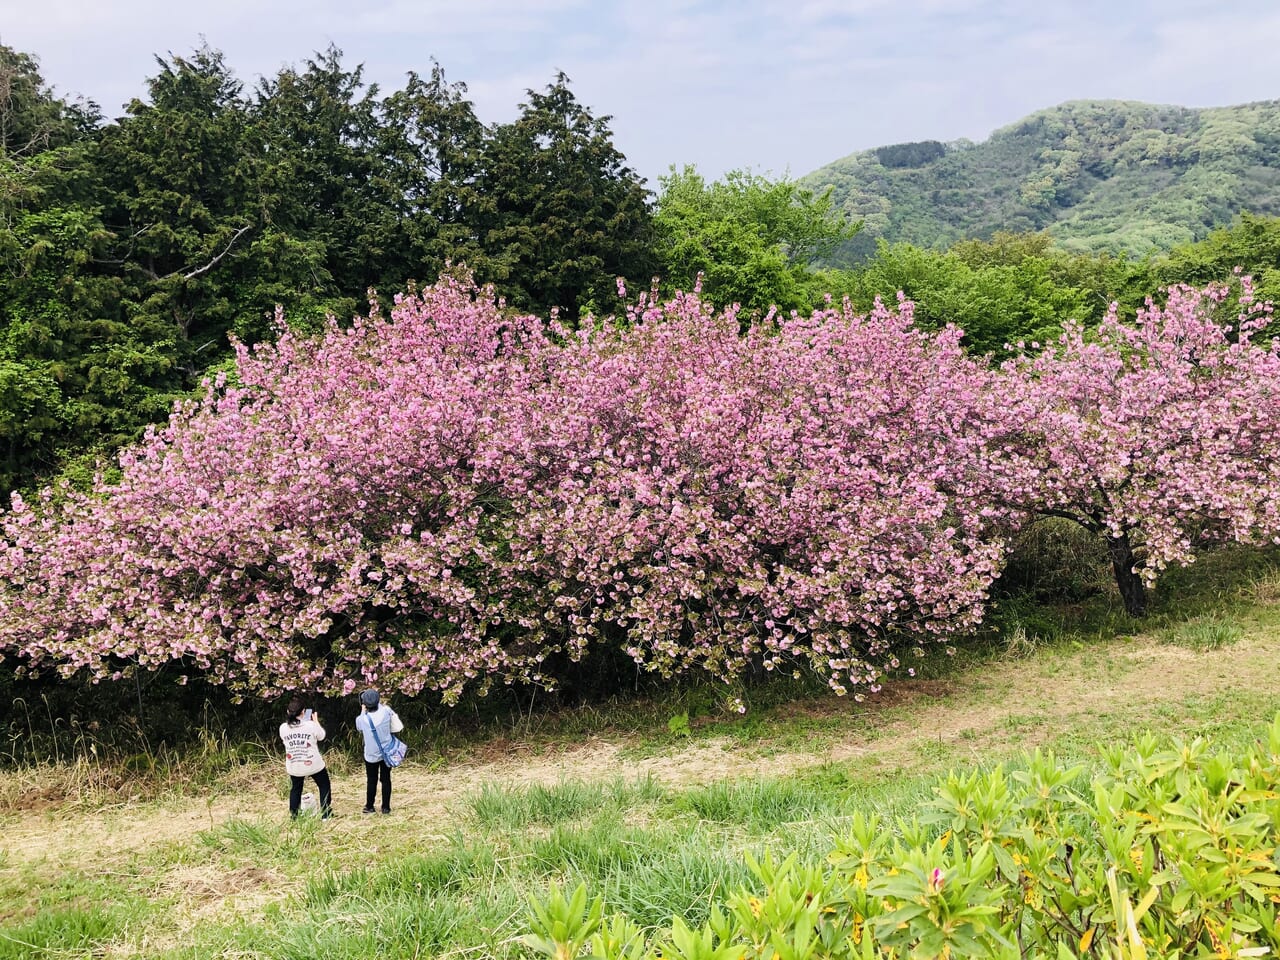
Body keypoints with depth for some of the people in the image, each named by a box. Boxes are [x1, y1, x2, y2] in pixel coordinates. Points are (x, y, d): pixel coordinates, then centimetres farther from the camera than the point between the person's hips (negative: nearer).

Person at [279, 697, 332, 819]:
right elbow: (321, 736, 1)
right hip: (313, 764, -2)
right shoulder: (311, 725, -18)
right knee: (324, 786, 18)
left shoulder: (283, 728, -10)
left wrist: (290, 717, 14)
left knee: (295, 789, 23)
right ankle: (326, 814, 19)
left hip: (294, 767, 3)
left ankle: (293, 816, 25)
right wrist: (316, 721, 14)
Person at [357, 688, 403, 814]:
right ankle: (386, 807, 13)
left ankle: (369, 806, 20)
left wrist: (363, 711, 7)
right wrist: (377, 704, 11)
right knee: (386, 779, 9)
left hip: (371, 754, -1)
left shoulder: (361, 719, -18)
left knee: (371, 780, 13)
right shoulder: (385, 712, -14)